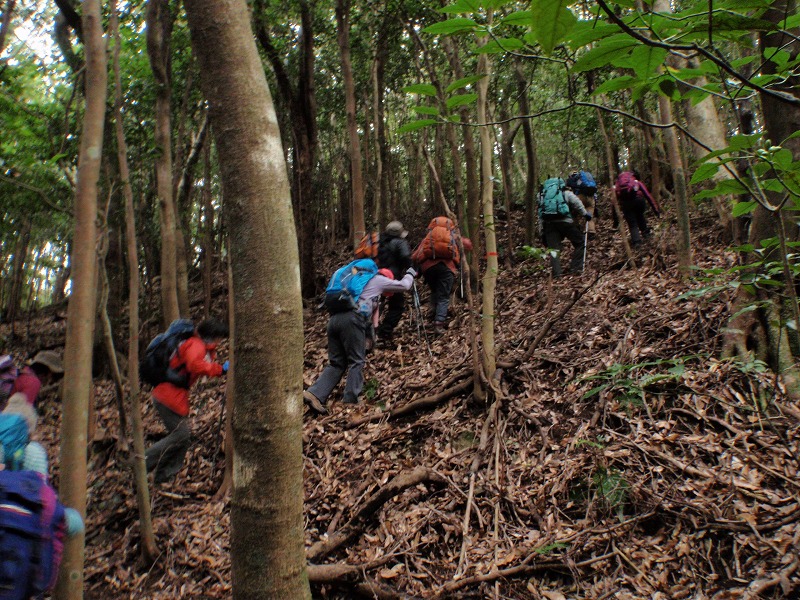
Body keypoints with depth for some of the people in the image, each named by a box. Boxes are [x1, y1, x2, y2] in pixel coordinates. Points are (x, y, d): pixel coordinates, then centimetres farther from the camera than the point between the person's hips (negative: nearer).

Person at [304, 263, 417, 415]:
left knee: (336, 363, 8)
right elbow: (404, 286, 24)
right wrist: (410, 274, 42)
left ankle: (314, 394, -6)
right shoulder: (378, 279, 16)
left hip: (334, 318, 7)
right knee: (356, 361, 0)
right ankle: (350, 401, -5)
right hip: (351, 319, -7)